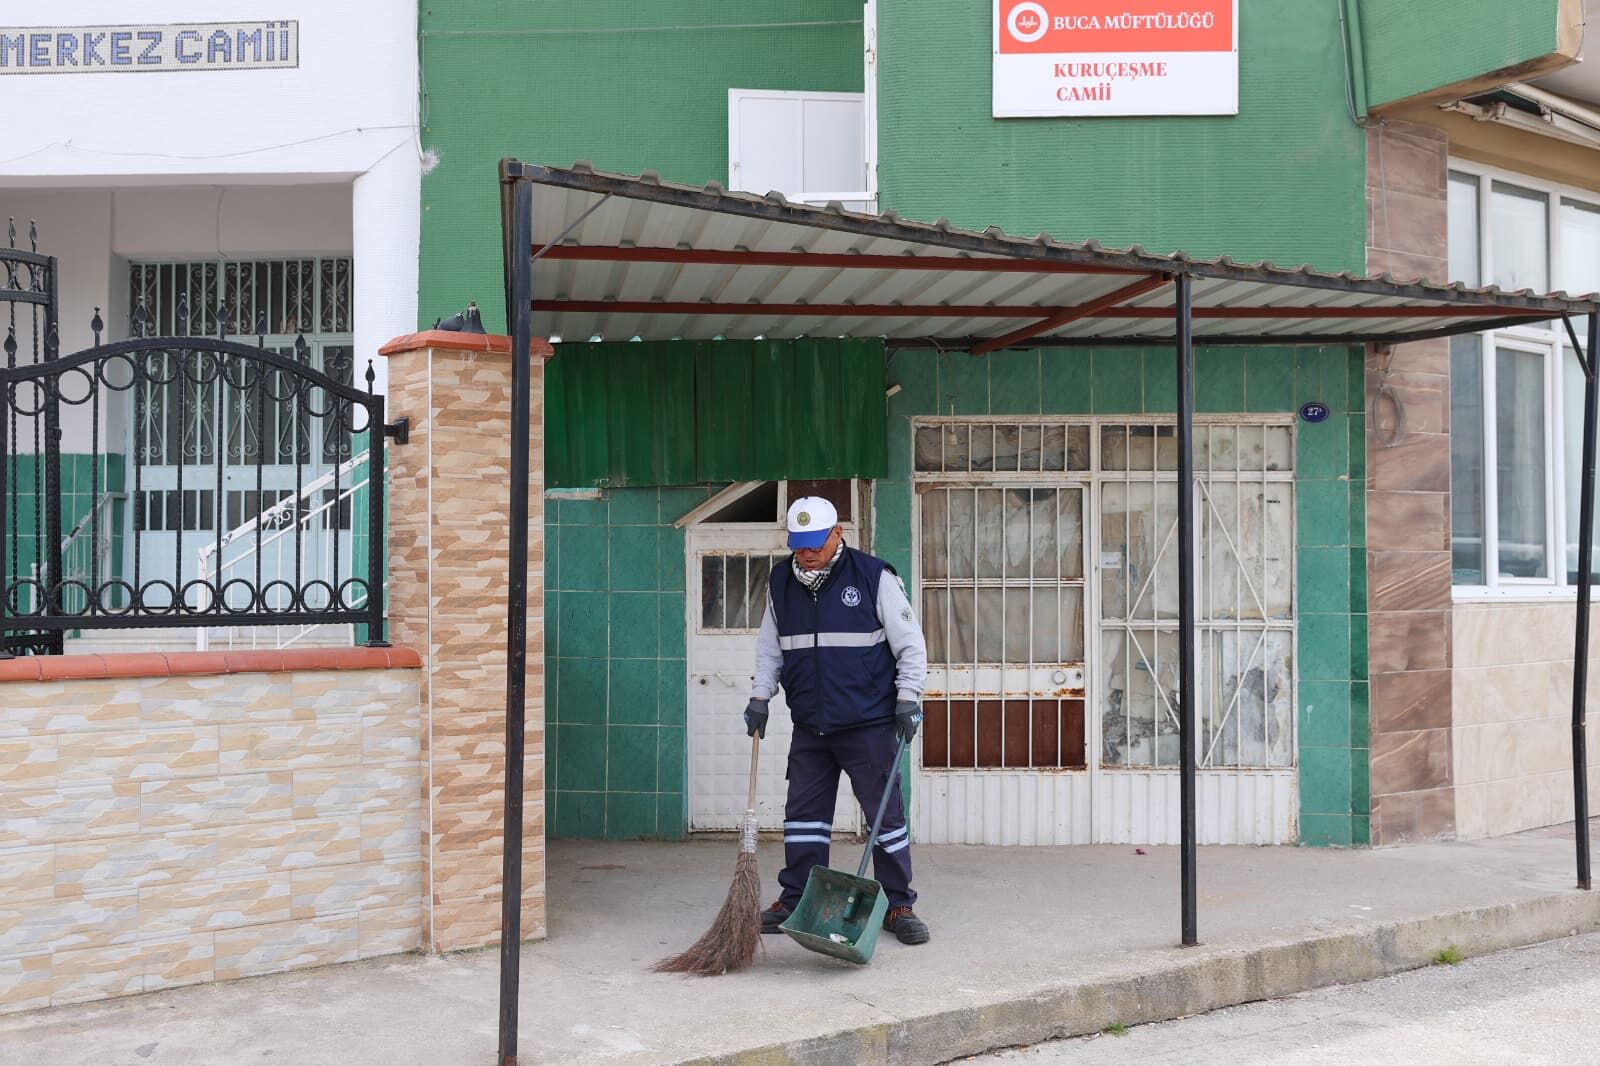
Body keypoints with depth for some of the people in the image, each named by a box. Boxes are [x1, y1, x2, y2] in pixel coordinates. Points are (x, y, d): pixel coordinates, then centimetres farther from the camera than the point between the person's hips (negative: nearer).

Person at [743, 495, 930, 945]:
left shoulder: (874, 577, -7)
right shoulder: (781, 584, 7)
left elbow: (910, 644, -3)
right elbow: (769, 648, 19)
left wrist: (908, 699, -8)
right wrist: (760, 697, 11)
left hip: (868, 725, -4)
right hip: (809, 727, 4)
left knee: (886, 813, 1)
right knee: (803, 813, 9)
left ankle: (898, 906, 11)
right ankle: (795, 901, 21)